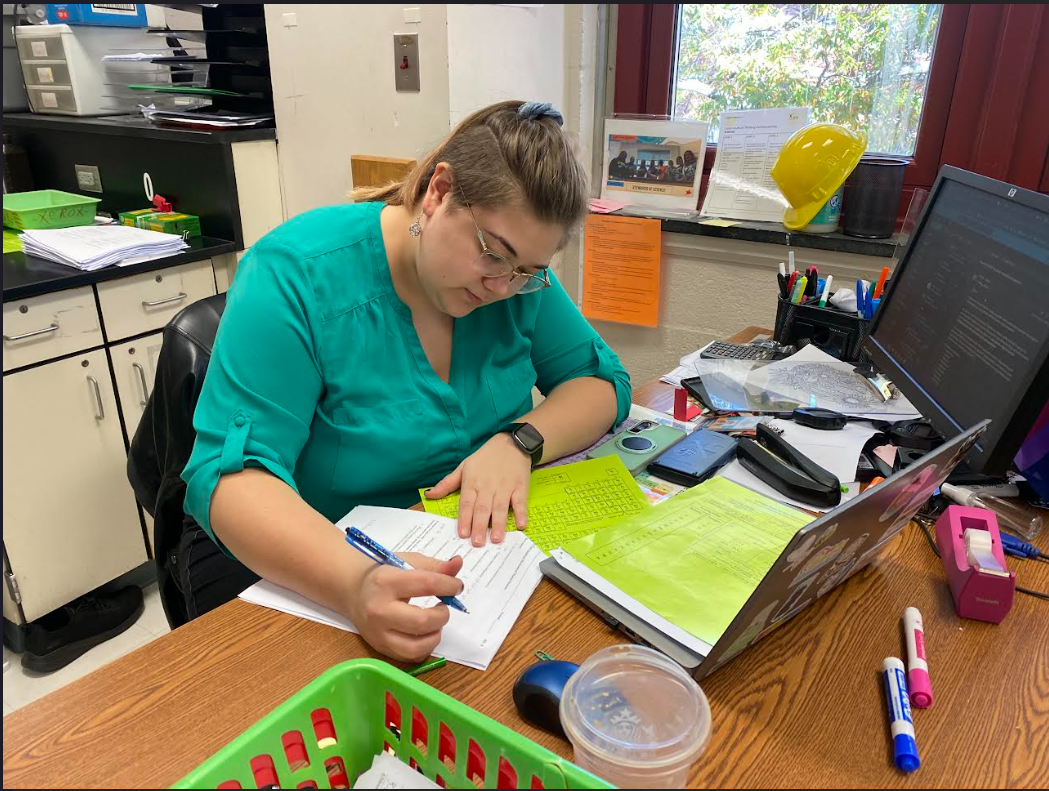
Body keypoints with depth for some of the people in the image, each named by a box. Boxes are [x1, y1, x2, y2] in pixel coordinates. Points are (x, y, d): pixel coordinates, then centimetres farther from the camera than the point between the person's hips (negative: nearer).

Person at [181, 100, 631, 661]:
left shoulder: (518, 276, -4)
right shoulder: (297, 274, -20)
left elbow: (603, 382, 1)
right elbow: (230, 477, -24)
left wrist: (519, 442, -20)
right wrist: (355, 583, -43)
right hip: (301, 577, -2)